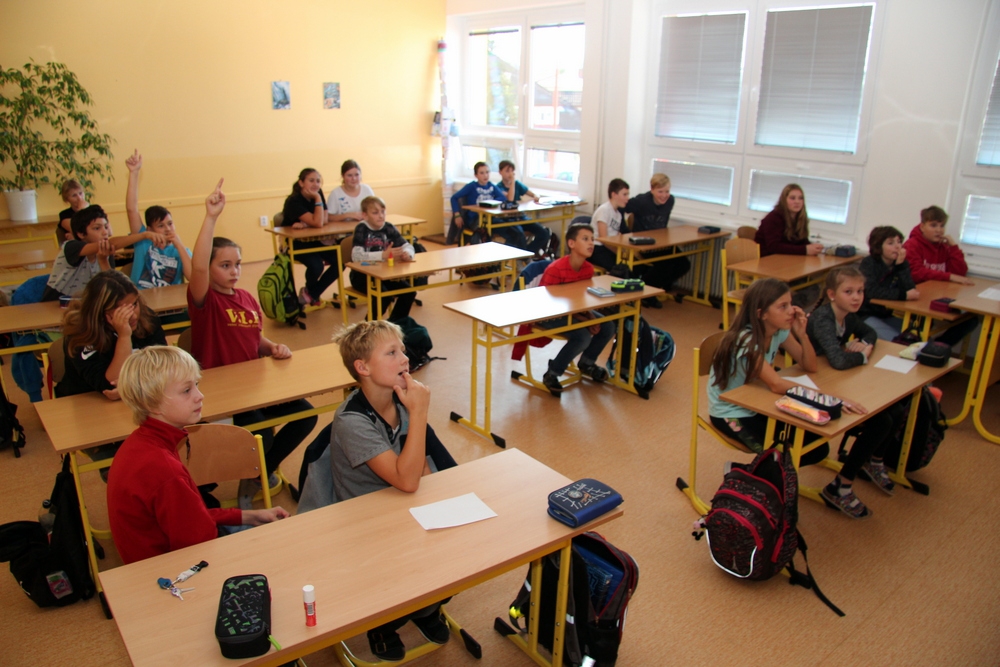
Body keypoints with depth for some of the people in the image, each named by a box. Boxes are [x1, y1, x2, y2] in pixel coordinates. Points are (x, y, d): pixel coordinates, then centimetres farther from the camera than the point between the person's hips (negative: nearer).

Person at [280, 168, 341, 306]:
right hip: (294, 243, -6)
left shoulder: (317, 194, -2)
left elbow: (325, 220, -12)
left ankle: (312, 294, 1)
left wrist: (305, 224, -25)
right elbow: (318, 223, -30)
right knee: (316, 265, -31)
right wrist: (318, 199, -27)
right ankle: (310, 292, 6)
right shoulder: (294, 201, -21)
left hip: (312, 241, 6)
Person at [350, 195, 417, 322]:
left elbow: (408, 246, -2)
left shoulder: (388, 227, -2)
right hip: (362, 275, -5)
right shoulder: (361, 229, -16)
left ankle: (395, 323, 11)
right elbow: (356, 256, -31)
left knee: (409, 292, -11)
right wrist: (383, 255, -42)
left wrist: (407, 254, -28)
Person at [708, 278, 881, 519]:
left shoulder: (780, 331, -6)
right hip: (730, 413, -7)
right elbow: (777, 384, -36)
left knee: (817, 447, -6)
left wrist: (801, 333, -19)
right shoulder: (745, 340, -29)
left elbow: (810, 367, -3)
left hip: (758, 405, 7)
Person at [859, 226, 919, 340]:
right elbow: (871, 291, -27)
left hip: (886, 315, 6)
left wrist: (901, 265, -19)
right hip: (865, 316, -6)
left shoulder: (902, 263, 3)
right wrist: (903, 295, -29)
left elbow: (910, 289, -12)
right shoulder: (869, 263, -10)